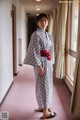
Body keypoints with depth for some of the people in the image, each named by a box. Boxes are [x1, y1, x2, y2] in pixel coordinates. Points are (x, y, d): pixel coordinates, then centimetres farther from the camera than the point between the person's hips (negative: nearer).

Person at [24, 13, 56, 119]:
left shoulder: (48, 35, 12)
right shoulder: (36, 34, -12)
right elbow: (34, 51, -17)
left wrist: (51, 63, 13)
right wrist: (38, 65, -21)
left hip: (48, 62, 8)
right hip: (41, 62, -8)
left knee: (47, 85, 15)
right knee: (43, 85, -4)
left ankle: (42, 106, 29)